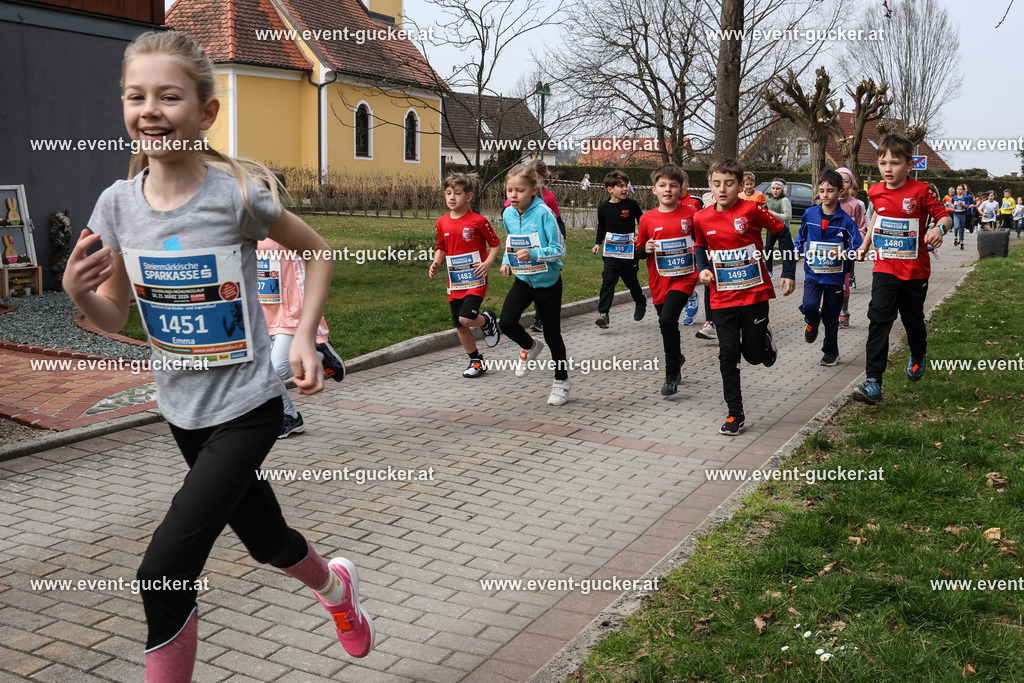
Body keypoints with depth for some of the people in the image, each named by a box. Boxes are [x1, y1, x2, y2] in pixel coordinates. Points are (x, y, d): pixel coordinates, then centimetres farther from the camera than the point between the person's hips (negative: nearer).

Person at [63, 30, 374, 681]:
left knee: (164, 573, -14)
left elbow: (318, 251, -1)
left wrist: (305, 336, -10)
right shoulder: (117, 203, -5)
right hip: (183, 407, 5)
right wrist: (79, 293, -18)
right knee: (267, 541, 23)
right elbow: (115, 316, 4)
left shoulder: (238, 194, -18)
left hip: (247, 405, -5)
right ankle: (335, 585, 57)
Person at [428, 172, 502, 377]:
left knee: (466, 318, -21)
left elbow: (495, 243, -2)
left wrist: (488, 263, -16)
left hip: (475, 281, -5)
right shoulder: (442, 222, 4)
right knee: (460, 327, 9)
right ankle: (476, 362, 27)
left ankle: (488, 320, 14)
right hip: (454, 283, 5)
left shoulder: (478, 221, -10)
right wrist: (436, 263, -3)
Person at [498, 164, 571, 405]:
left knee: (552, 333, 5)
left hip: (548, 281, -5)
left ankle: (562, 381, 25)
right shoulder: (508, 214, -1)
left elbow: (559, 249, -20)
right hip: (523, 279, 5)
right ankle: (530, 347, 21)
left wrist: (533, 254, -34)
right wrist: (506, 261, -2)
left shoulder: (543, 213, -20)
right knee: (506, 322, -13)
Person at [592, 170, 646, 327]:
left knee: (631, 280, 11)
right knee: (608, 281, -8)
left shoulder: (631, 204, -3)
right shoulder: (603, 207, 3)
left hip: (629, 250, -1)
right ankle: (603, 313, -10)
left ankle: (641, 303, 39)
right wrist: (598, 243, 14)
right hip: (611, 251, 1)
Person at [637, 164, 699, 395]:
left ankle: (672, 374, -8)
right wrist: (646, 250, -10)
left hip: (684, 277, -3)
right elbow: (639, 251, 10)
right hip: (659, 280, 3)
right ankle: (677, 358, 45)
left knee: (667, 319, -22)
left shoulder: (690, 214, -2)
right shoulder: (647, 219, 1)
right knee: (666, 324, 14)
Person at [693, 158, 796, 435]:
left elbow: (782, 232, -1)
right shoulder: (702, 218, -1)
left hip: (755, 294, -2)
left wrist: (788, 273, -1)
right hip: (722, 298, 2)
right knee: (728, 354, -1)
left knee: (754, 354, 4)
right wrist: (703, 269, -1)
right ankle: (735, 414, 9)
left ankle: (765, 340, 42)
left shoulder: (751, 210, -11)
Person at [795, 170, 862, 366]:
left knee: (830, 317, 9)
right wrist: (798, 251, 2)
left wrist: (844, 253, -28)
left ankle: (831, 353, 29)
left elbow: (858, 247, -9)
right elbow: (801, 236, 16)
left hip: (835, 275, -1)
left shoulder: (845, 220, -9)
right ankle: (813, 323, 15)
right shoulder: (809, 214, -2)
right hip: (812, 273, 1)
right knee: (809, 305, -22)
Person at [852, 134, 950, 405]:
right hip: (884, 269, 2)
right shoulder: (876, 192, 2)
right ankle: (873, 383, -17)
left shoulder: (920, 192, -12)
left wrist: (939, 228, -31)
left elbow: (945, 215, -9)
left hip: (914, 270, -2)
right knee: (879, 320, -11)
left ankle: (918, 356, 50)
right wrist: (865, 244, 25)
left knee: (913, 319, 15)